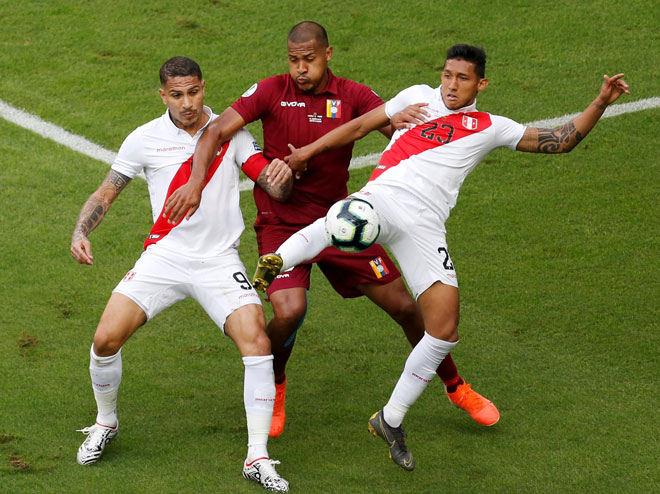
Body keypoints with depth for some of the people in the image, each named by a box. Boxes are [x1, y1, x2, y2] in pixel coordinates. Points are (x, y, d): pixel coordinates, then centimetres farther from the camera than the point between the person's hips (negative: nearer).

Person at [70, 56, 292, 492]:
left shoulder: (230, 133, 4)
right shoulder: (145, 139, 3)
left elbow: (276, 189, 0)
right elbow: (106, 193, 11)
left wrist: (282, 175, -25)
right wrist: (80, 232, -7)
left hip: (220, 261, 0)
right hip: (164, 257, 1)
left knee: (256, 340, -21)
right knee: (106, 339, -13)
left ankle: (258, 457, -11)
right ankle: (106, 423, 18)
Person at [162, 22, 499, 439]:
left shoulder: (352, 96, -2)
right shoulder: (271, 92, -6)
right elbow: (216, 133, -12)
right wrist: (196, 183, -27)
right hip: (281, 224, -2)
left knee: (403, 305, 1)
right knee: (290, 311, -25)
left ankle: (456, 388, 25)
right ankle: (273, 386, 8)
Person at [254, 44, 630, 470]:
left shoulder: (490, 129, 20)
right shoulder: (419, 98, 20)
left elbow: (561, 141, 20)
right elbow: (361, 126, 28)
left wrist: (601, 103, 10)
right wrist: (309, 150, 24)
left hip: (424, 227, 2)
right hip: (383, 196, -1)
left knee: (445, 330, -3)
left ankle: (391, 420, 12)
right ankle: (278, 260, -58)